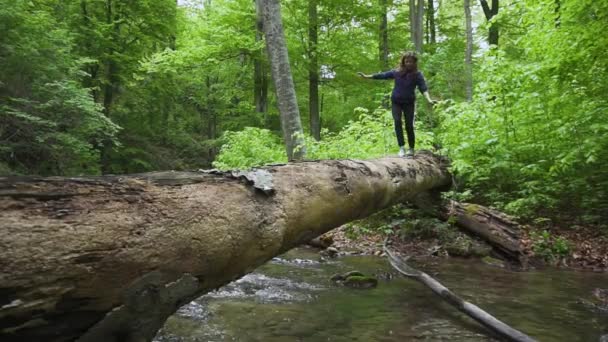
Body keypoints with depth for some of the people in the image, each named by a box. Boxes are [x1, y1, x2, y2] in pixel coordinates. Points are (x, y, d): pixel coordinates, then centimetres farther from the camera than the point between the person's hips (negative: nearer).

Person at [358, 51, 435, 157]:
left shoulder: (417, 74, -9)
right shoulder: (397, 72, -2)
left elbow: (423, 88, -18)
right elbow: (383, 75, 3)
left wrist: (429, 99, -34)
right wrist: (367, 76, 4)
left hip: (409, 103, -2)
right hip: (396, 102, 2)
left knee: (409, 125, -1)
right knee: (397, 122, -14)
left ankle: (411, 149, 14)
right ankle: (401, 148, -14)